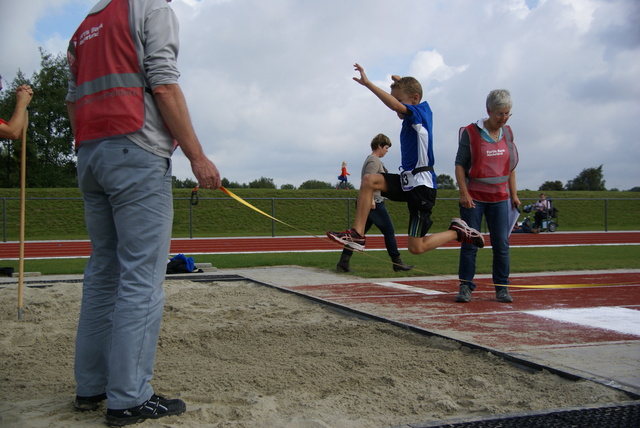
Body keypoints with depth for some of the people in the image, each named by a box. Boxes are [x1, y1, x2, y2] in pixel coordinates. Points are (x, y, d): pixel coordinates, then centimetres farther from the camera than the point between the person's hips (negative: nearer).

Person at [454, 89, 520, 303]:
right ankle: (465, 287, 6)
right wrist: (464, 193, -13)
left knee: (502, 244, 3)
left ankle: (502, 288, 11)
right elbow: (459, 165, -5)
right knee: (470, 243, -1)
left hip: (500, 198, 4)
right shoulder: (471, 133, -6)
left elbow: (511, 167, 15)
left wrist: (514, 194, 12)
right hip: (474, 197, -4)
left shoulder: (507, 133, 9)